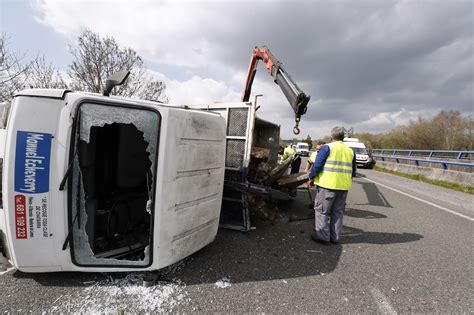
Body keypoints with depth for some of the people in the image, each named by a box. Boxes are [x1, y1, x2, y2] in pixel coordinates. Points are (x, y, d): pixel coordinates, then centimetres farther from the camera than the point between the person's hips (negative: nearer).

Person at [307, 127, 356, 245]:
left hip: (328, 185, -6)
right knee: (338, 212, 16)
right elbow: (353, 171, 14)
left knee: (322, 210, 6)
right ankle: (335, 237, 24)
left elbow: (317, 165, -12)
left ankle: (322, 236, 9)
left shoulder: (327, 148, -7)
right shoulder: (350, 151, 11)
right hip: (344, 186, 6)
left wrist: (311, 178, -1)